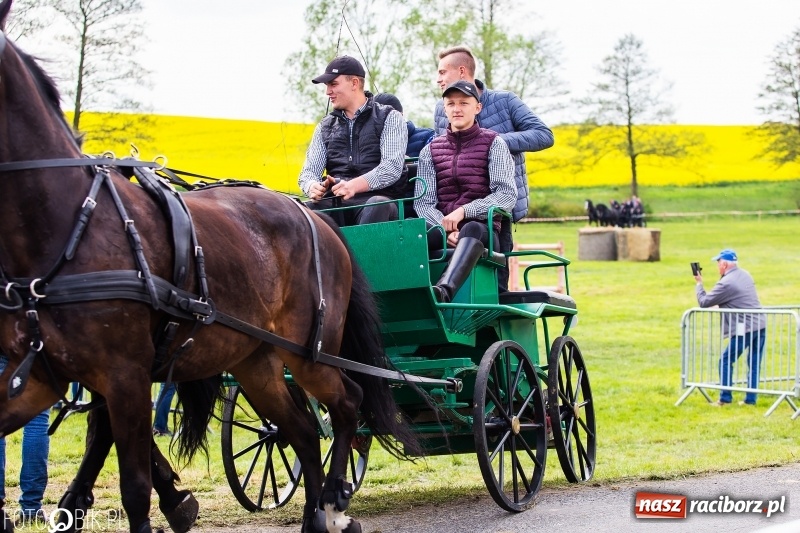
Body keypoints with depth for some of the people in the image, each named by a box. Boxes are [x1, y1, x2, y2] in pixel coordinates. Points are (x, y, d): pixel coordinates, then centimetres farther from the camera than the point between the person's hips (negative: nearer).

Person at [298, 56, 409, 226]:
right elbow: (309, 171, 15)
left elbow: (392, 167, -6)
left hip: (377, 199, -3)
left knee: (377, 207, -40)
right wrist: (313, 187, -11)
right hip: (334, 203, 3)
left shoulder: (389, 118, 9)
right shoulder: (325, 127, 24)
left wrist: (355, 185, -23)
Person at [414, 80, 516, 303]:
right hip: (442, 229, 3)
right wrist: (446, 230, -15)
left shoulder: (493, 144, 9)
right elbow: (423, 202, 6)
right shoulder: (430, 151, 17)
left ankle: (444, 289, -65)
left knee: (472, 230, -40)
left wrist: (463, 211, -17)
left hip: (483, 229, -3)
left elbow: (507, 194, -4)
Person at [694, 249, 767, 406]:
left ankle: (725, 398, 6)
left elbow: (704, 302, -5)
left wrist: (699, 284, 11)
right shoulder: (745, 275, 13)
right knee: (754, 364, 11)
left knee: (726, 361, 5)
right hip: (761, 325, 8)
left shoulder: (726, 284, -13)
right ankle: (750, 399, 12)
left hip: (745, 329, -8)